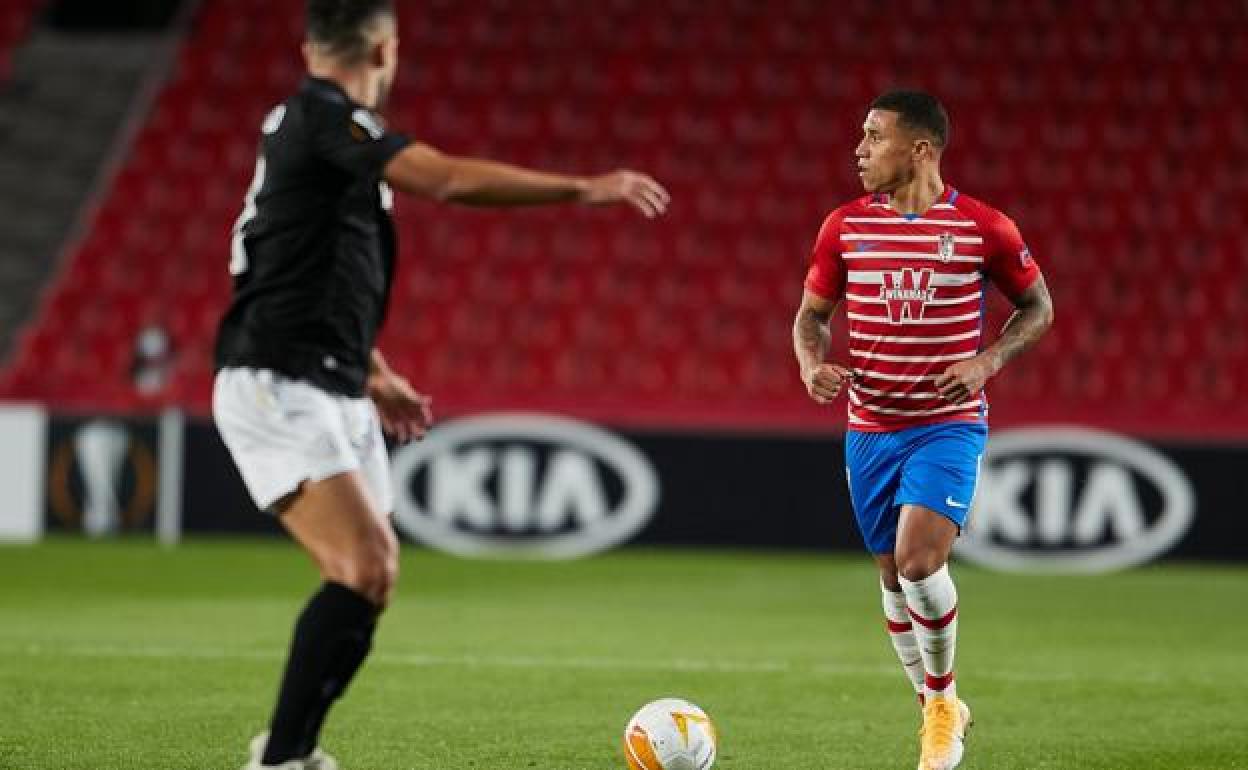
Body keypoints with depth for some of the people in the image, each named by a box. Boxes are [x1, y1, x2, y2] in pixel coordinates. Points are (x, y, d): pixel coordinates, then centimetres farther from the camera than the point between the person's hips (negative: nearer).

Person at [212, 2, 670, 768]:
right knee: (368, 567, -21)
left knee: (368, 575, 12)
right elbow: (447, 179, -26)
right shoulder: (324, 115, -13)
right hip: (278, 390, -10)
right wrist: (586, 188, -21)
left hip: (335, 396, 10)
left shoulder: (308, 121, 17)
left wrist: (375, 376, 36)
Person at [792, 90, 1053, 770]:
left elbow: (1038, 307, 6)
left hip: (949, 425, -4)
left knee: (919, 558, -21)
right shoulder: (845, 225, 2)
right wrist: (813, 364, -10)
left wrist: (987, 361, -10)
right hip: (870, 427, 4)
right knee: (893, 574, 9)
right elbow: (811, 313, 12)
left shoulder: (983, 228, -7)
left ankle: (943, 699, 2)